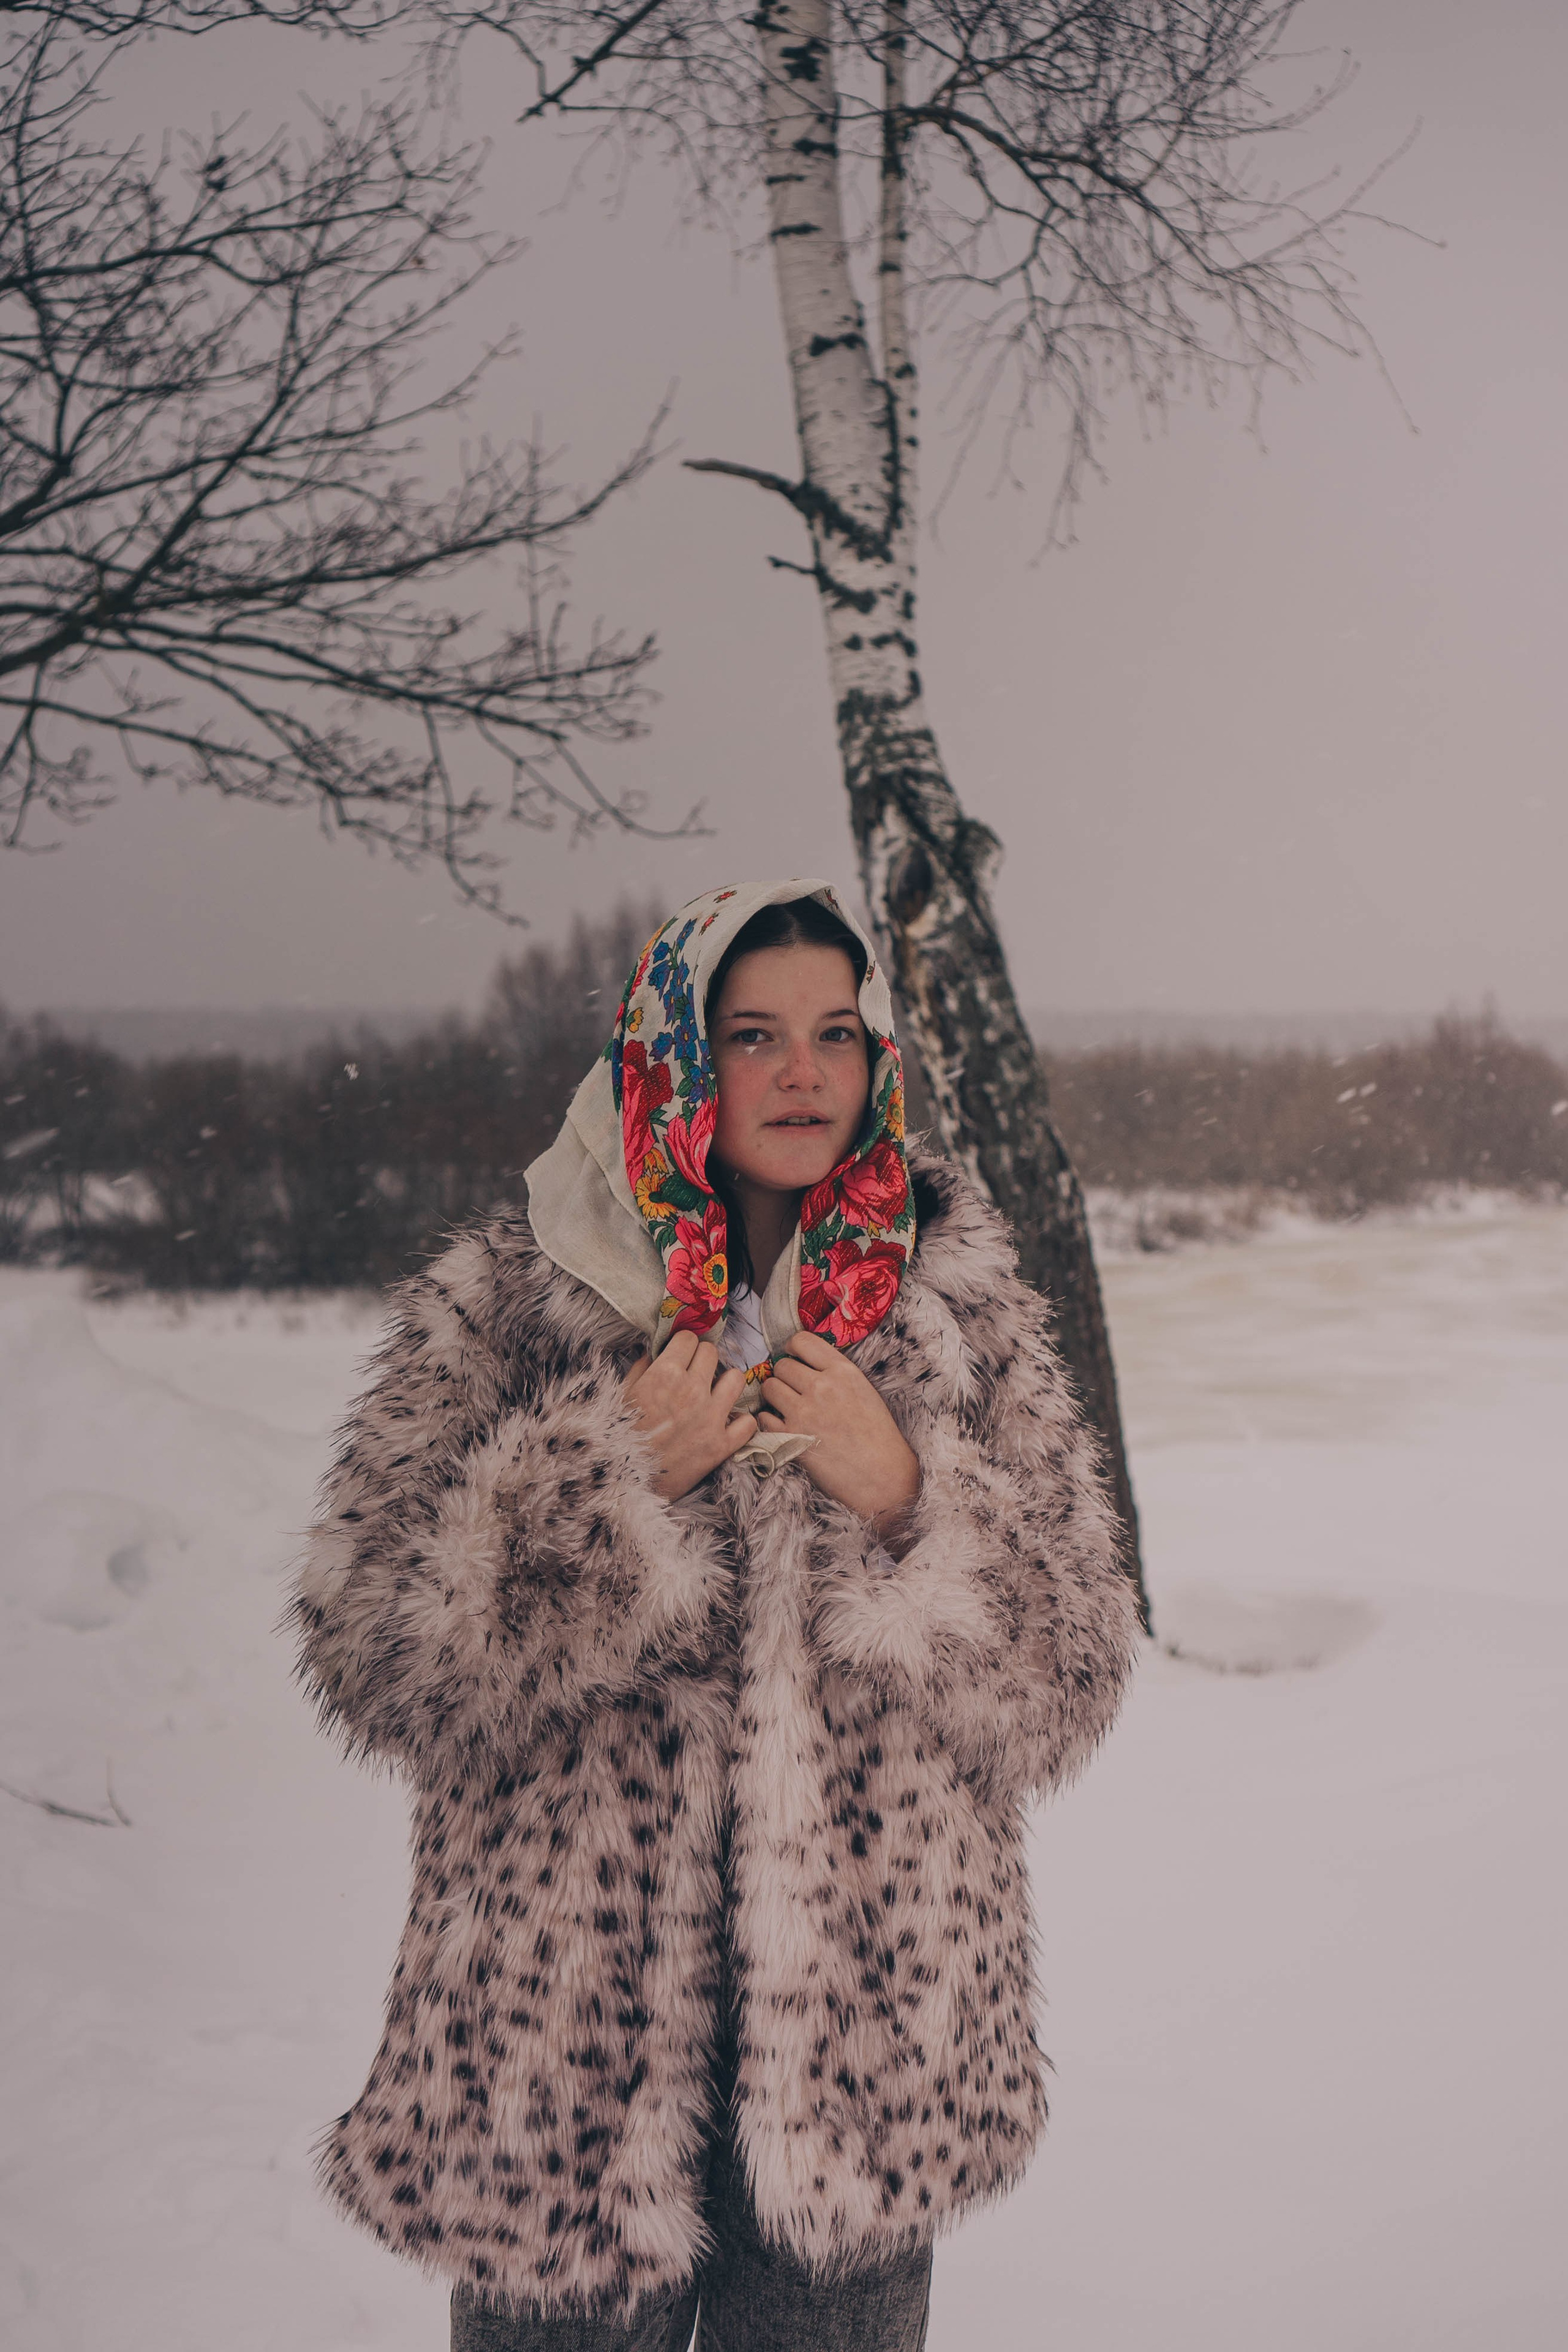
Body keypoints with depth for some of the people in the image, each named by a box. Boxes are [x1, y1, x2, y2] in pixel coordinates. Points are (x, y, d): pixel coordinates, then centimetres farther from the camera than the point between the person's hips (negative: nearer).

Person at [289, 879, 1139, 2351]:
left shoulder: (960, 1314, 2)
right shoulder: (506, 1303, -4)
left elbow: (1071, 1682, 1)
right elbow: (363, 1648, -7)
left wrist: (904, 1499, -15)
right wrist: (613, 1473, -17)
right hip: (566, 2040, -1)